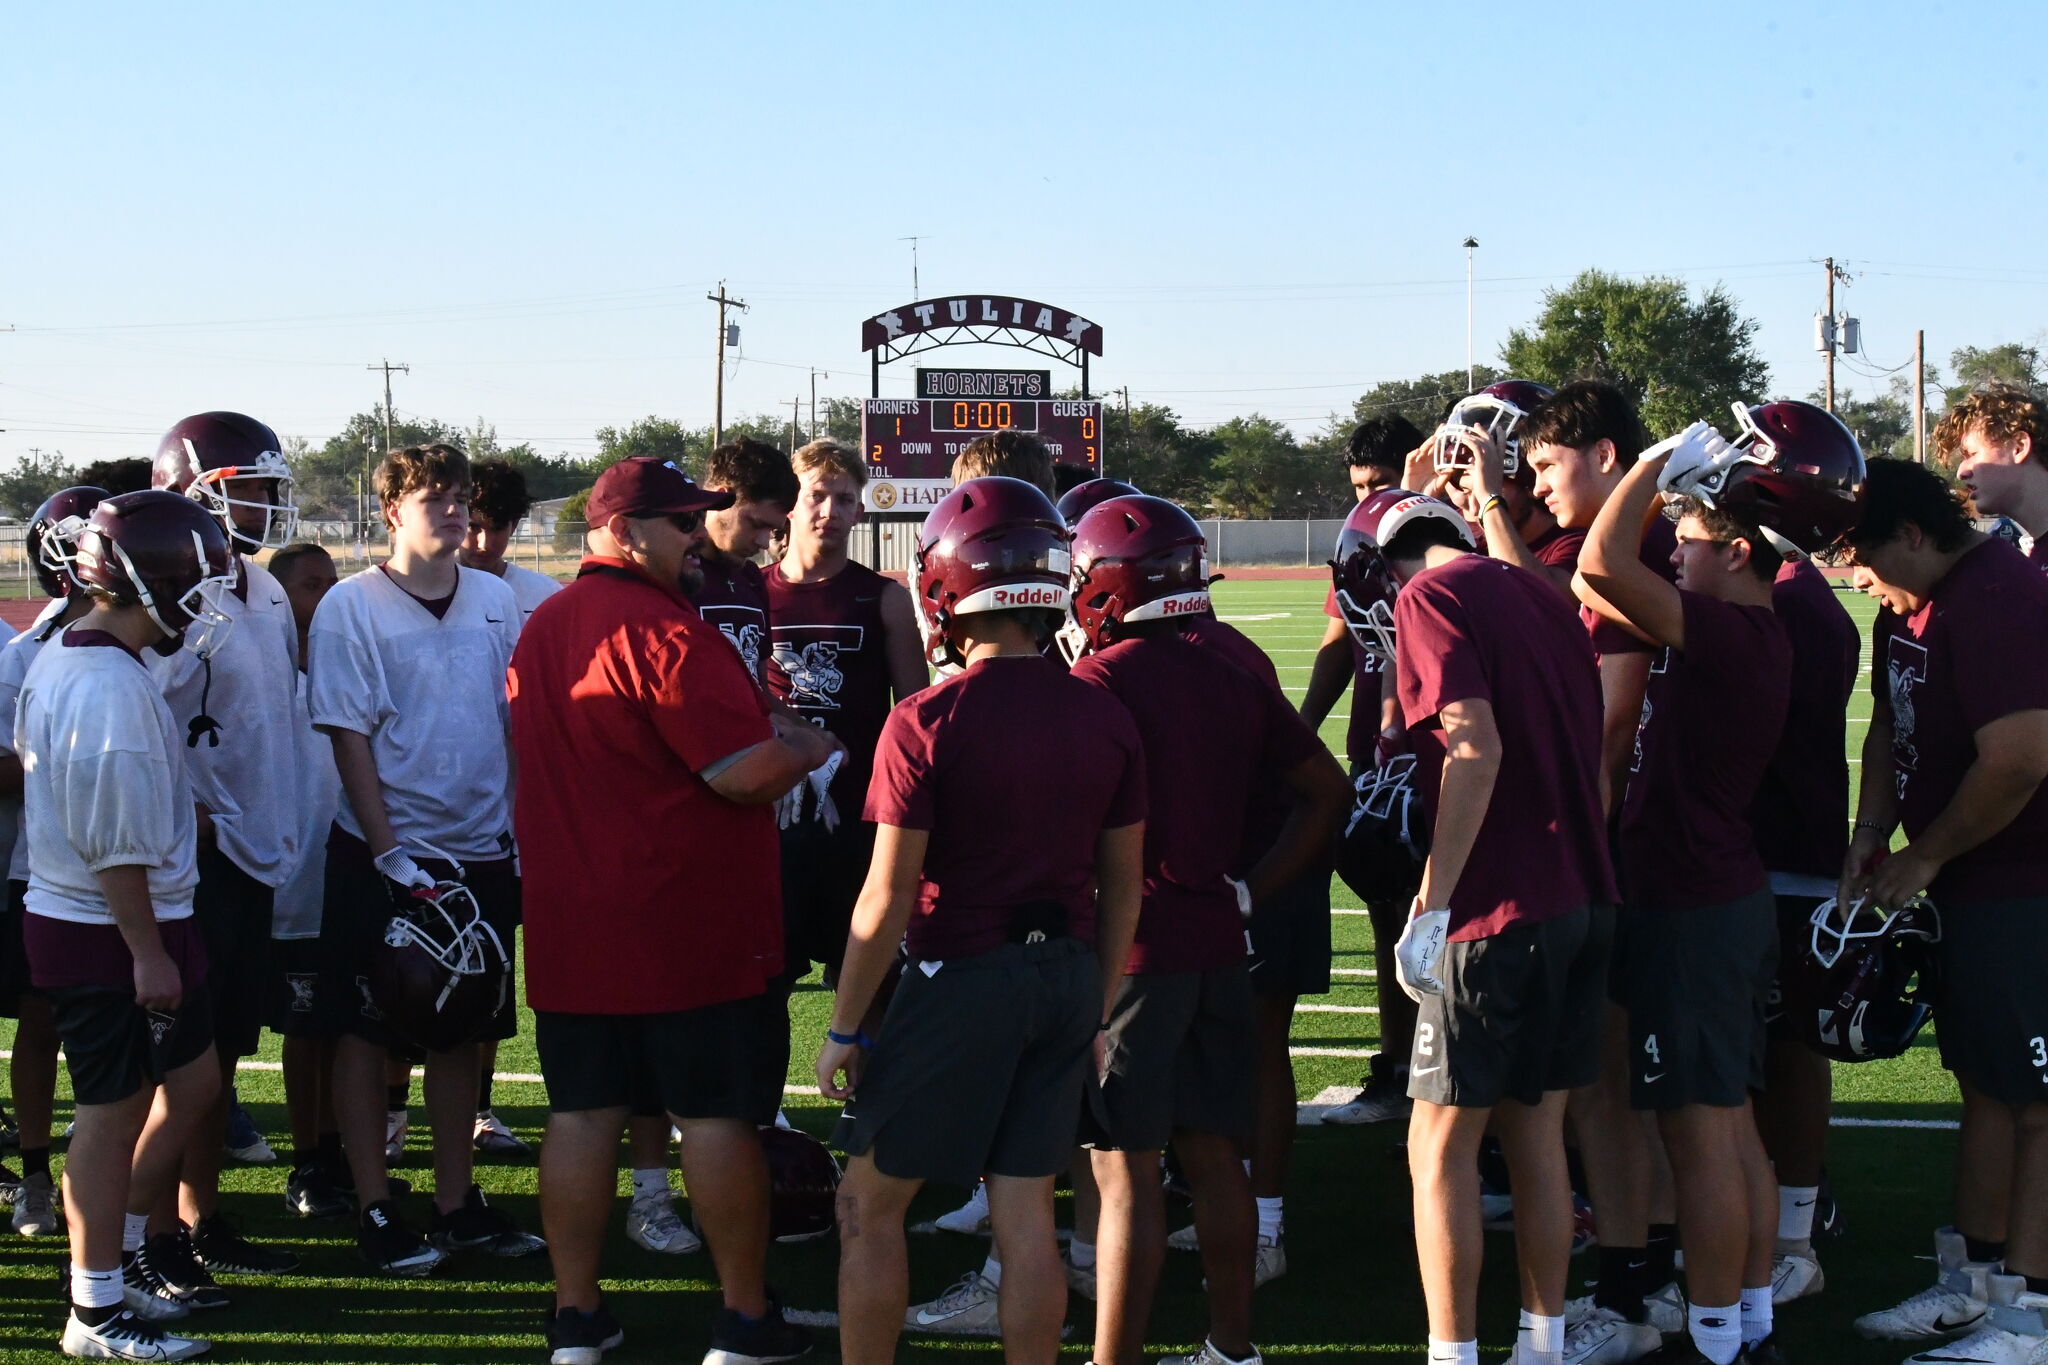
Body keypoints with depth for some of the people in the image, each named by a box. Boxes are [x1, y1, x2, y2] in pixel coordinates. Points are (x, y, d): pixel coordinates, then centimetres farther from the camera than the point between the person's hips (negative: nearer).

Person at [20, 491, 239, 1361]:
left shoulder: (58, 660, 9)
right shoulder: (111, 688, -23)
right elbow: (116, 844, -23)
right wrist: (147, 952, -17)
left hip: (65, 914, 10)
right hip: (109, 931, -10)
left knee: (193, 1080, 18)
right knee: (113, 1111, 1)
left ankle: (120, 1254, 29)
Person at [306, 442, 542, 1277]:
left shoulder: (497, 602, 7)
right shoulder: (352, 607, -8)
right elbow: (348, 738, -11)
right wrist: (390, 854, -16)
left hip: (479, 849, 5)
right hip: (385, 854, -5)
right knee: (367, 1031, 3)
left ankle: (457, 1203, 21)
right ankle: (375, 1212, 11)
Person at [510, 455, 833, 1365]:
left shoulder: (541, 631, 10)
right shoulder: (665, 632, -18)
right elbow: (747, 775, -22)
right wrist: (804, 747, 0)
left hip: (573, 929, 8)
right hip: (693, 928, -7)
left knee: (583, 1114, 11)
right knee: (718, 1118, 2)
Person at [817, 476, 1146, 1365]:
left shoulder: (927, 724, -15)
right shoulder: (1106, 720, 1)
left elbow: (888, 899, -13)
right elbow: (1122, 885, 8)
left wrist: (843, 1029, -3)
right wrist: (1100, 1009, 19)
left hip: (961, 976, -5)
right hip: (1069, 973, 5)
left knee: (871, 1206, 10)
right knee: (1026, 1211, 12)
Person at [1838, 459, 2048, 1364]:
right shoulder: (1908, 607, 10)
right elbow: (1889, 729, 19)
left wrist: (1923, 857, -14)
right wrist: (1871, 838, 4)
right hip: (1967, 885, 10)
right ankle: (1973, 1279, 25)